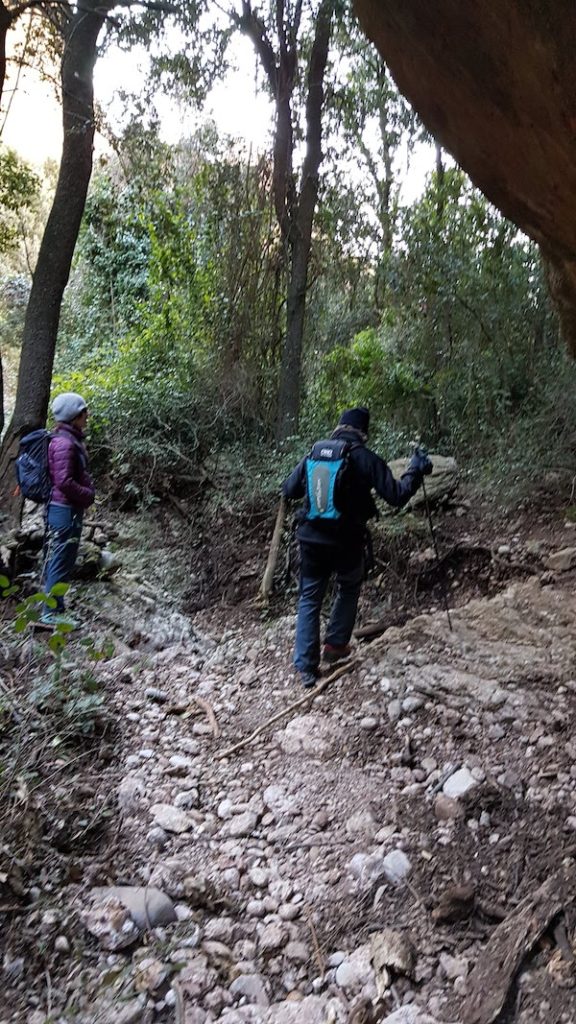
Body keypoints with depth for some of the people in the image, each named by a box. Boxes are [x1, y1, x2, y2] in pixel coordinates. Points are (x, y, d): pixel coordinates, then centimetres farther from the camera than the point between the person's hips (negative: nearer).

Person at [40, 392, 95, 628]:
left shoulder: (71, 439, 12)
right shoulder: (64, 443, -19)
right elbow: (64, 482, -24)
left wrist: (88, 489, 9)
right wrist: (88, 495, -12)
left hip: (66, 508, 10)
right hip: (65, 509, -10)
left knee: (57, 559, 15)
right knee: (61, 561, -4)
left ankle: (52, 608, 25)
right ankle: (51, 612, 3)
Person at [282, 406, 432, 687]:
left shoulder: (314, 454, 3)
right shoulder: (367, 459, -7)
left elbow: (288, 490, 10)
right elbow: (396, 496, -8)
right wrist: (415, 471, 6)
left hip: (311, 538, 2)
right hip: (347, 540, -2)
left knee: (309, 598, 11)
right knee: (348, 590, 25)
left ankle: (306, 666, 8)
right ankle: (335, 645, 27)